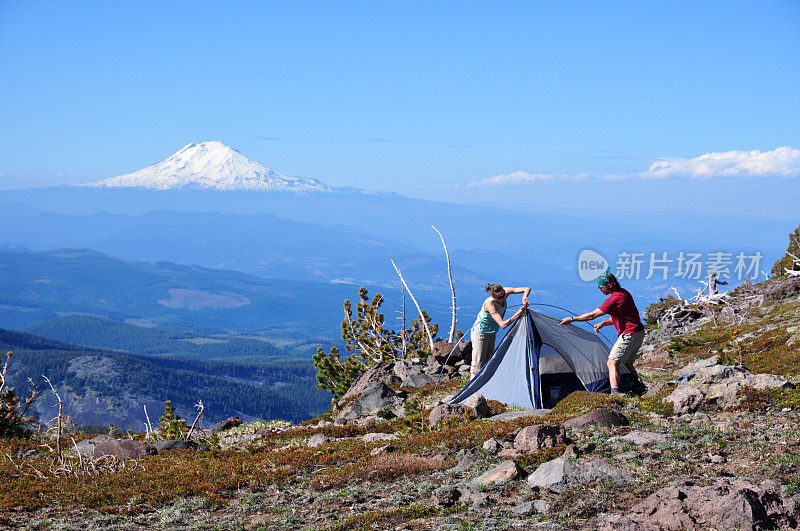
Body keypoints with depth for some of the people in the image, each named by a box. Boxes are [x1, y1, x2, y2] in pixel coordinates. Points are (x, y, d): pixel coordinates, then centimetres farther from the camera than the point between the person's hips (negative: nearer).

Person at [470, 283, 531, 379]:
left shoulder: (505, 291, -16)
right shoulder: (490, 304, -35)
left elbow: (527, 289, -11)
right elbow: (503, 324, -37)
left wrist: (524, 297, -32)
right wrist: (518, 314, -39)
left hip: (491, 334, 8)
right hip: (480, 333, -8)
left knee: (488, 361, 12)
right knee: (478, 363, -7)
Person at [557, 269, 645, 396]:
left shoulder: (614, 299, -19)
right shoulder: (623, 293, 12)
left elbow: (592, 315, -17)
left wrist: (572, 319, -9)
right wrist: (603, 323, 12)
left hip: (629, 334, -10)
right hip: (639, 333, 10)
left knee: (612, 363, -15)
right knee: (626, 362, 26)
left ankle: (615, 393, -27)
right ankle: (637, 385, 39)